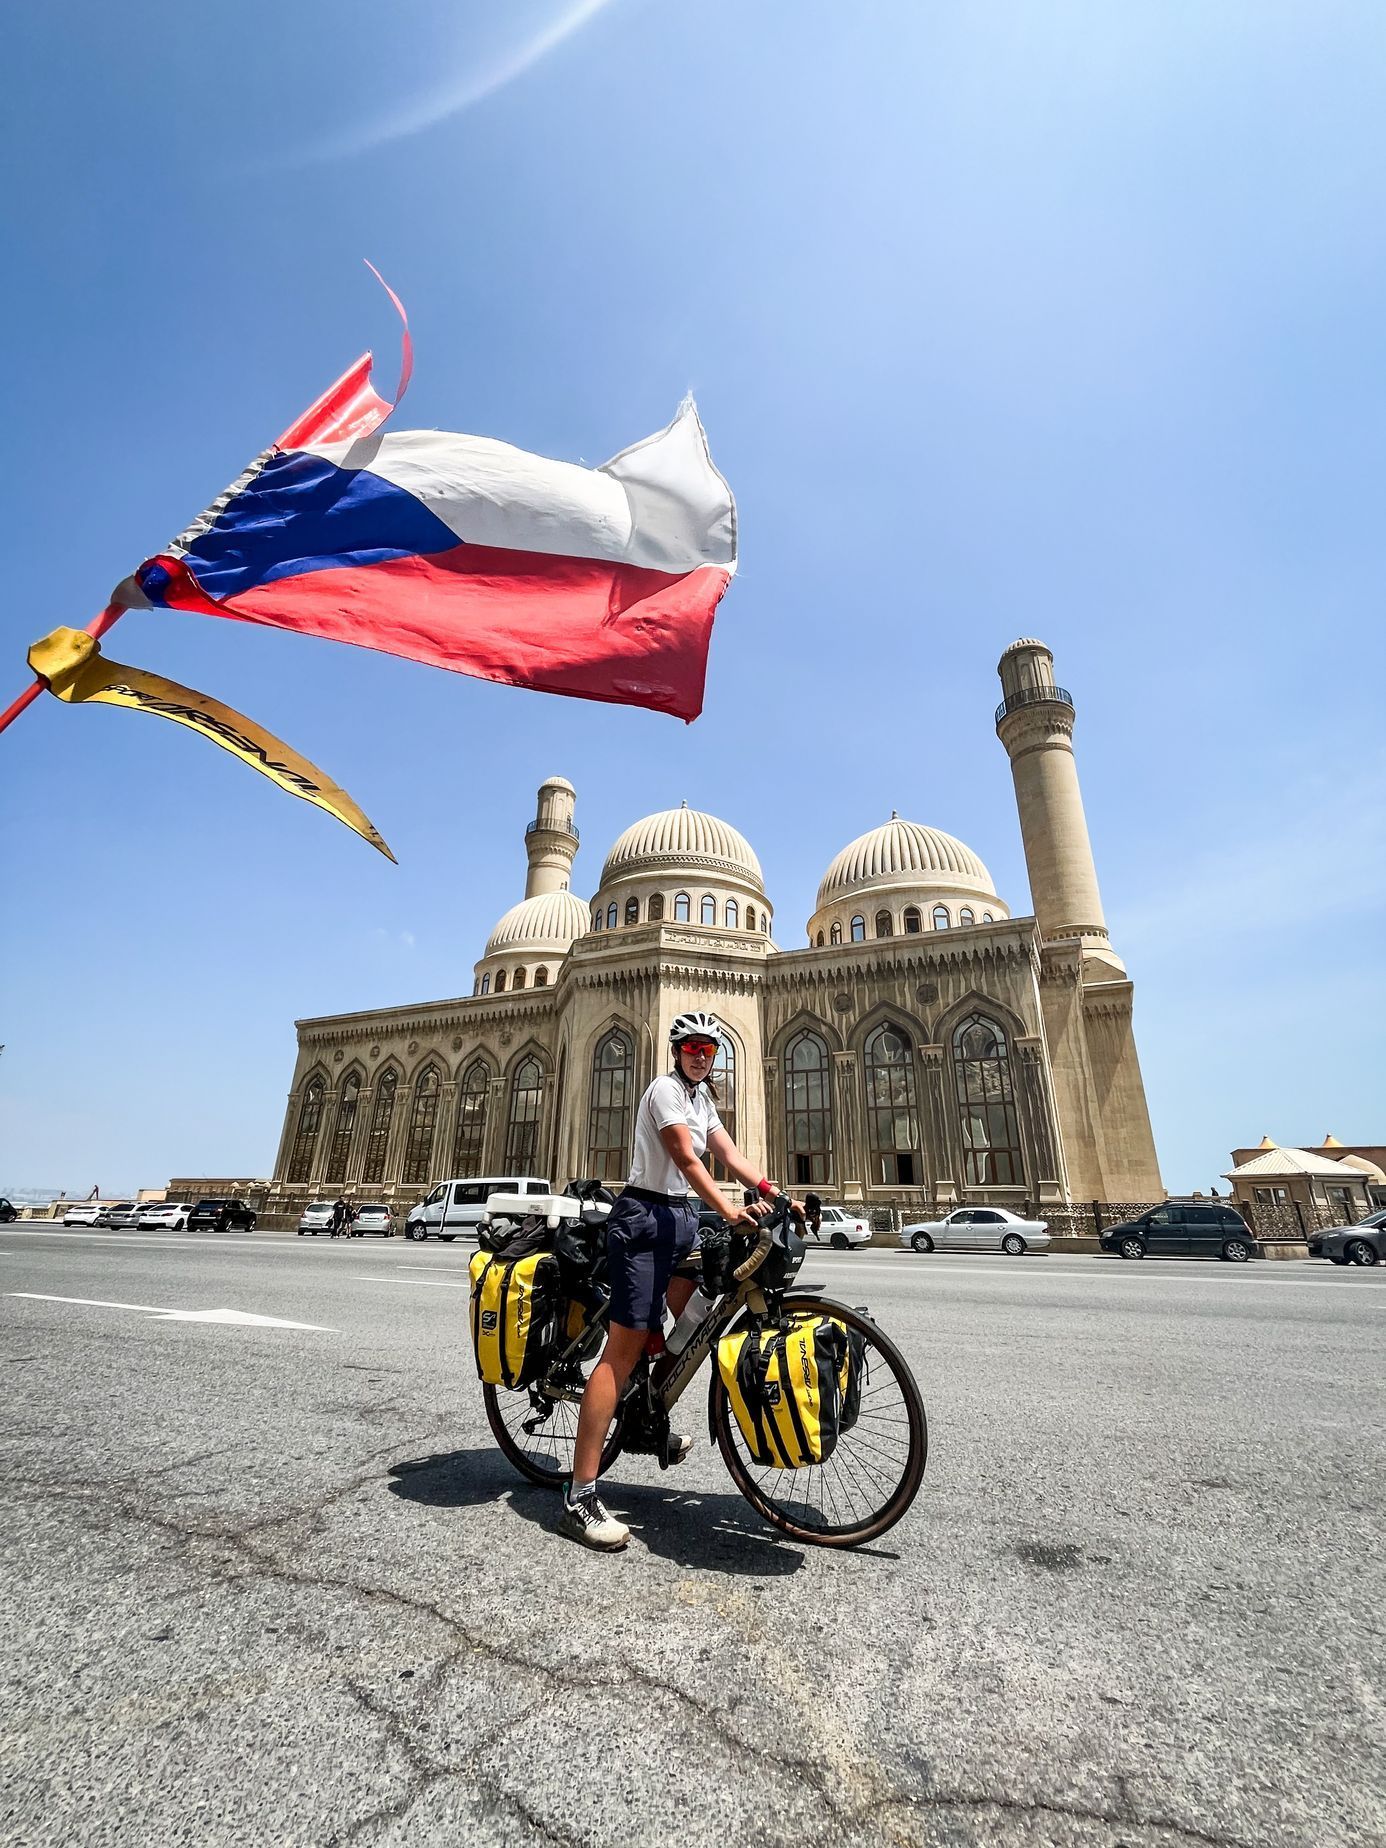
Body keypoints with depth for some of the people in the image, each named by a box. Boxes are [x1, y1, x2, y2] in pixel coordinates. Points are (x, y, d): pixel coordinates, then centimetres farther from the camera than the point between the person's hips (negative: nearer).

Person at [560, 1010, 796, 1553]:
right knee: (625, 1347, -11)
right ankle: (580, 1497, -7)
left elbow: (729, 1154, 8)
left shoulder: (702, 1099, 17)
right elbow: (686, 1158, -21)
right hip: (645, 1217, -10)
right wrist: (727, 1209, -30)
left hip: (681, 1218, 10)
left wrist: (774, 1193, -4)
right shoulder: (665, 1088, -11)